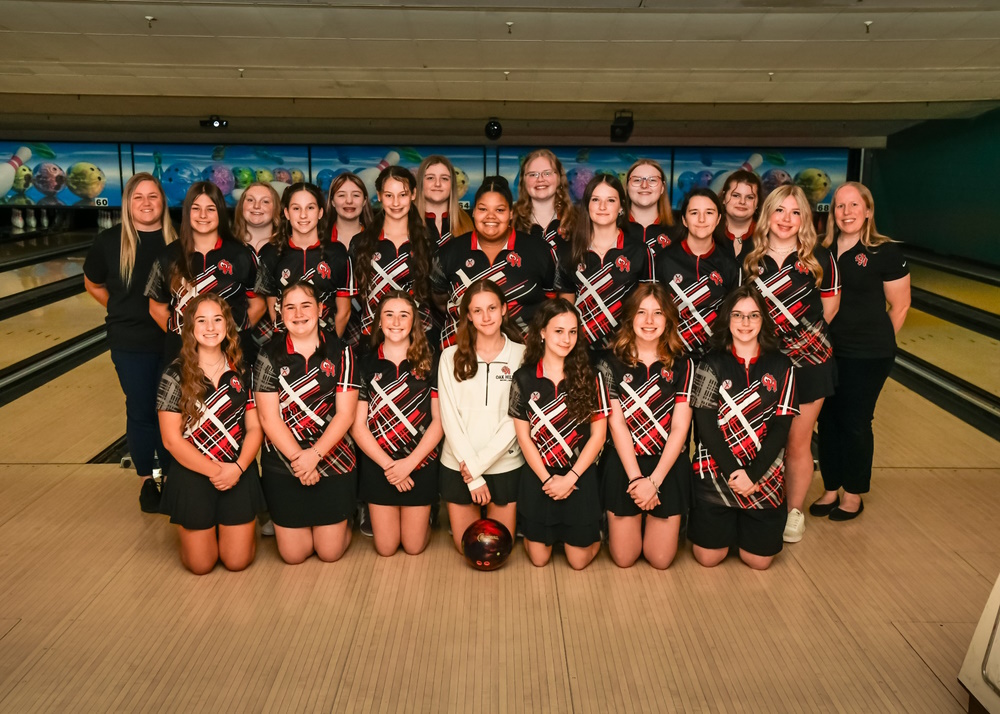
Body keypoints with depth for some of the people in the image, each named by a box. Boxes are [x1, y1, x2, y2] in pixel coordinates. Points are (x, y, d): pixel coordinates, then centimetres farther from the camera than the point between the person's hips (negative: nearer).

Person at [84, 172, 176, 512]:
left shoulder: (177, 242, -4)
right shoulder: (109, 241, -5)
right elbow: (93, 284, 10)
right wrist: (125, 311, 6)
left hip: (173, 340, 1)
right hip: (131, 343, -1)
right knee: (141, 411, 8)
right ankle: (146, 481, 25)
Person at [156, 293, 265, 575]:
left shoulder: (242, 372, -1)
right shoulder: (175, 375, -10)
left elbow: (254, 428, 0)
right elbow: (171, 439, -10)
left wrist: (237, 468, -16)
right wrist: (214, 471, -15)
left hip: (239, 474, 2)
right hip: (192, 476, -1)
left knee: (237, 561, 4)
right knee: (200, 565, 7)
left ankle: (245, 527, 35)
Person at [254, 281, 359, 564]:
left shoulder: (340, 353, -3)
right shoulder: (270, 356, -4)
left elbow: (345, 414, -8)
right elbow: (269, 418, -7)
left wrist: (314, 455, -18)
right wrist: (298, 458, -16)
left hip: (334, 461, 0)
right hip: (283, 466, 0)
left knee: (330, 552, 7)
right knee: (293, 554, 7)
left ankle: (340, 525, 39)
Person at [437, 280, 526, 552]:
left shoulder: (521, 355, -4)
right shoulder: (451, 356, -2)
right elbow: (449, 417, -6)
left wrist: (479, 464, -13)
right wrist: (472, 475, -11)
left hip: (505, 466, -1)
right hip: (458, 467, 1)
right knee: (466, 547, 13)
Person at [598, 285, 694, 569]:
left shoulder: (682, 365, -1)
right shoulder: (613, 364, -2)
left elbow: (679, 428, -6)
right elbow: (616, 424, -6)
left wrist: (654, 480, -14)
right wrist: (636, 477, -14)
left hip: (668, 466, 1)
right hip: (624, 464, 0)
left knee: (660, 559, 3)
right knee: (623, 558, 3)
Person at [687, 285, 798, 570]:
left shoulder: (781, 367, 0)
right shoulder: (712, 365, -4)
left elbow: (781, 427, -6)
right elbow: (705, 425, -9)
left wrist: (752, 474, -15)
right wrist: (733, 472, -18)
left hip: (765, 477, 1)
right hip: (716, 474, -1)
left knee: (759, 561, 5)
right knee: (709, 558, 2)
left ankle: (744, 524, 35)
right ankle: (728, 524, 33)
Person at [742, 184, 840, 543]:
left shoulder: (820, 258, -7)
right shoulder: (749, 258, -3)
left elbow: (830, 305, 5)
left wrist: (807, 334, 6)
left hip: (808, 362, -1)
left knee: (797, 443, 6)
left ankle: (794, 511, 25)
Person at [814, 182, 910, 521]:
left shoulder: (886, 252, -10)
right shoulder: (823, 251, 2)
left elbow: (899, 306, -3)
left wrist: (876, 342, 5)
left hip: (867, 356, -4)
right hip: (826, 351, 4)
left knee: (855, 423, 6)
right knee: (827, 420, 11)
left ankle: (853, 495, 24)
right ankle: (831, 489, 28)